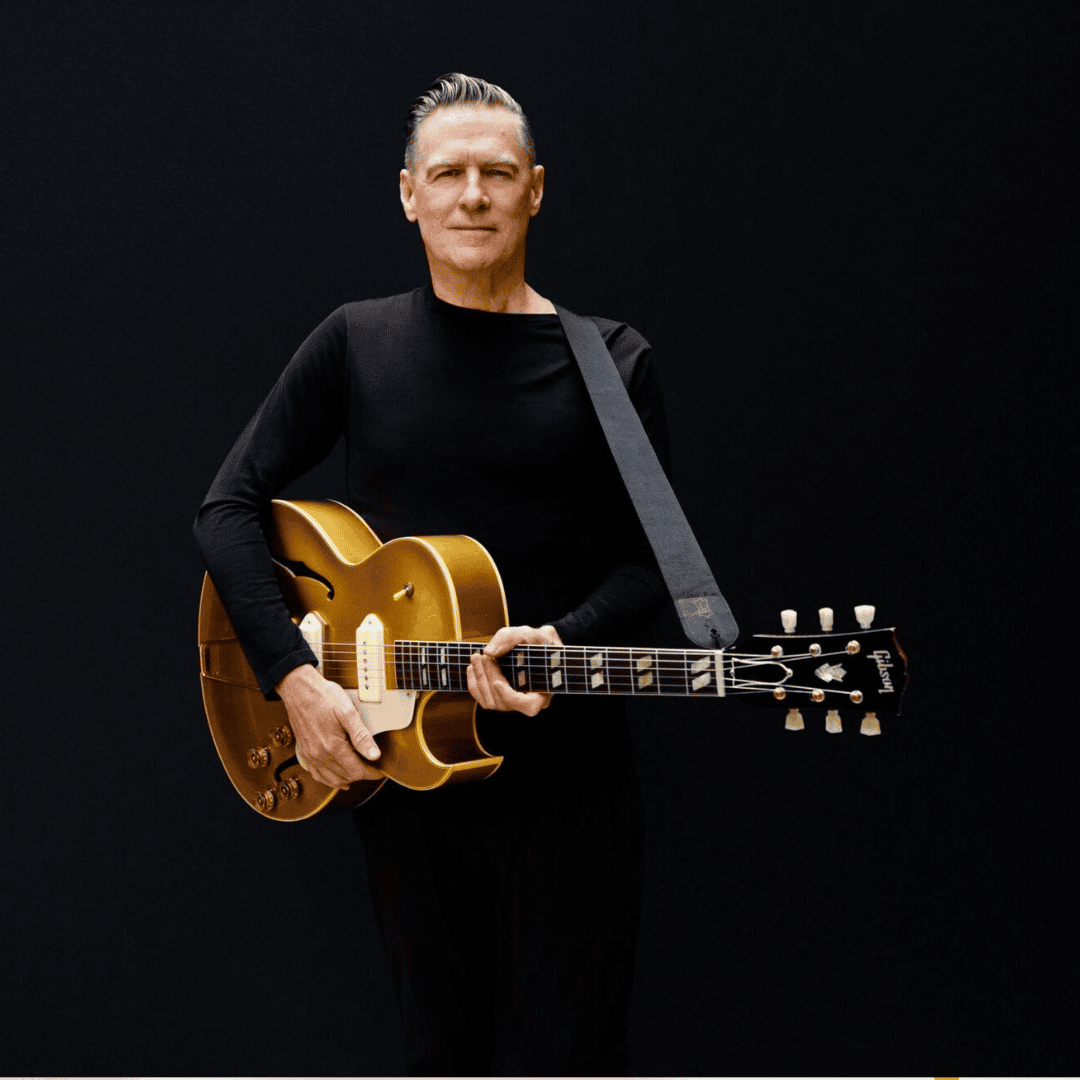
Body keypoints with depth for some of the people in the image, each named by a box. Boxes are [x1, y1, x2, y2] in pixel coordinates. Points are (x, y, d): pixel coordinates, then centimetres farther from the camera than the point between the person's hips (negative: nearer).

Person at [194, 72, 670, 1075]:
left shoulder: (609, 361, -1)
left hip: (565, 777, -2)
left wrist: (562, 644, -20)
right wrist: (294, 675, -10)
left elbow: (646, 560, 0)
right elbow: (228, 507, 2)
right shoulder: (356, 343, 3)